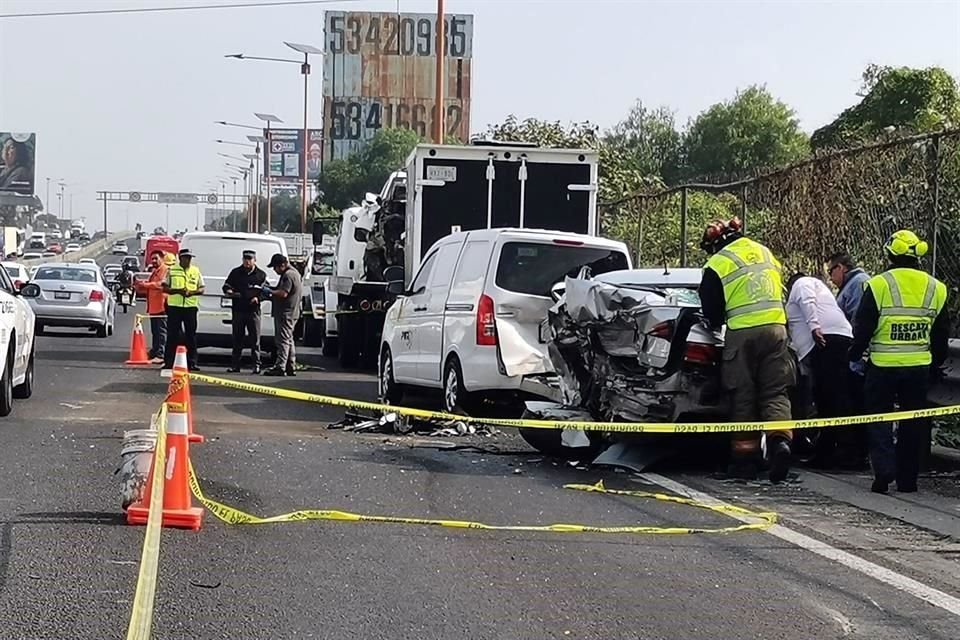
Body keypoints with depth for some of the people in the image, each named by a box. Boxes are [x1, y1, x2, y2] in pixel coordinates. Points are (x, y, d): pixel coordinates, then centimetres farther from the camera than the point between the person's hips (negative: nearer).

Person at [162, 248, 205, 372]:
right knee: (172, 334, -2)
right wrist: (177, 291, -13)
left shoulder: (196, 271, 11)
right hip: (174, 306, -2)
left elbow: (201, 289, 10)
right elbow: (165, 288, 4)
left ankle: (192, 363, 6)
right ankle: (168, 362, 2)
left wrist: (191, 292, -11)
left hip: (191, 306, 2)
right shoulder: (171, 270, 6)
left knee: (191, 335, 2)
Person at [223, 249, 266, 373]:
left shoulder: (261, 275, 8)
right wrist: (231, 293, -11)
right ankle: (235, 365, 10)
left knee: (255, 339, -3)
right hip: (238, 310, 1)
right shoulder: (236, 272, 10)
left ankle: (256, 365, 0)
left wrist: (257, 298, -9)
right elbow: (226, 287, 11)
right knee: (237, 339, 6)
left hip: (253, 310, -1)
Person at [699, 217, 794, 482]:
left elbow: (712, 311, 3)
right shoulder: (765, 253, 17)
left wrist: (716, 323, 25)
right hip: (776, 327, 4)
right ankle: (780, 440, -18)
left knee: (743, 397, 4)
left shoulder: (718, 264, -2)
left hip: (742, 333, -4)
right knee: (776, 393, 5)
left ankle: (745, 457, 6)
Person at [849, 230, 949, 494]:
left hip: (883, 366, -3)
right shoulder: (936, 289, 5)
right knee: (913, 423, 11)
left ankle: (884, 470, -8)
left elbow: (863, 327, -6)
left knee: (879, 418, 7)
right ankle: (907, 479, 14)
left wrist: (855, 354, 10)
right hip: (920, 367, 3)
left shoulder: (879, 285, -8)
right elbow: (941, 334, 12)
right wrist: (935, 364, 23)